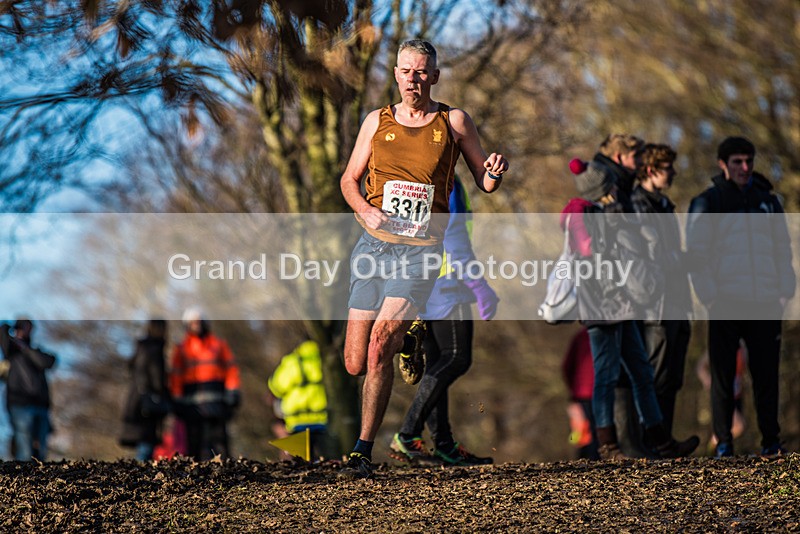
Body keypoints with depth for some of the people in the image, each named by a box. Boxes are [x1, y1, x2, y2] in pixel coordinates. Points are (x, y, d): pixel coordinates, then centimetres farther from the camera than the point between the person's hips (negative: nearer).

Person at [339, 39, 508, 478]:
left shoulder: (454, 122, 4)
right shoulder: (377, 121, 9)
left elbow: (485, 182, 11)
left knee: (381, 340, -22)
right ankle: (409, 337, 35)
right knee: (355, 364, 0)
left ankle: (363, 450, -12)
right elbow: (349, 179, 17)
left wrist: (494, 173, -14)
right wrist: (367, 211, -3)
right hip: (374, 243, 3)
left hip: (421, 249, -3)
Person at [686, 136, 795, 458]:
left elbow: (783, 250, 18)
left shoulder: (768, 202, 15)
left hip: (765, 303, 3)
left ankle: (771, 440, 8)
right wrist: (710, 297, -9)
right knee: (723, 374, -2)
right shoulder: (707, 203, 4)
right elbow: (696, 254, 1)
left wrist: (785, 293, 6)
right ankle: (723, 442, 3)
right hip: (726, 303, -3)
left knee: (766, 373, 2)